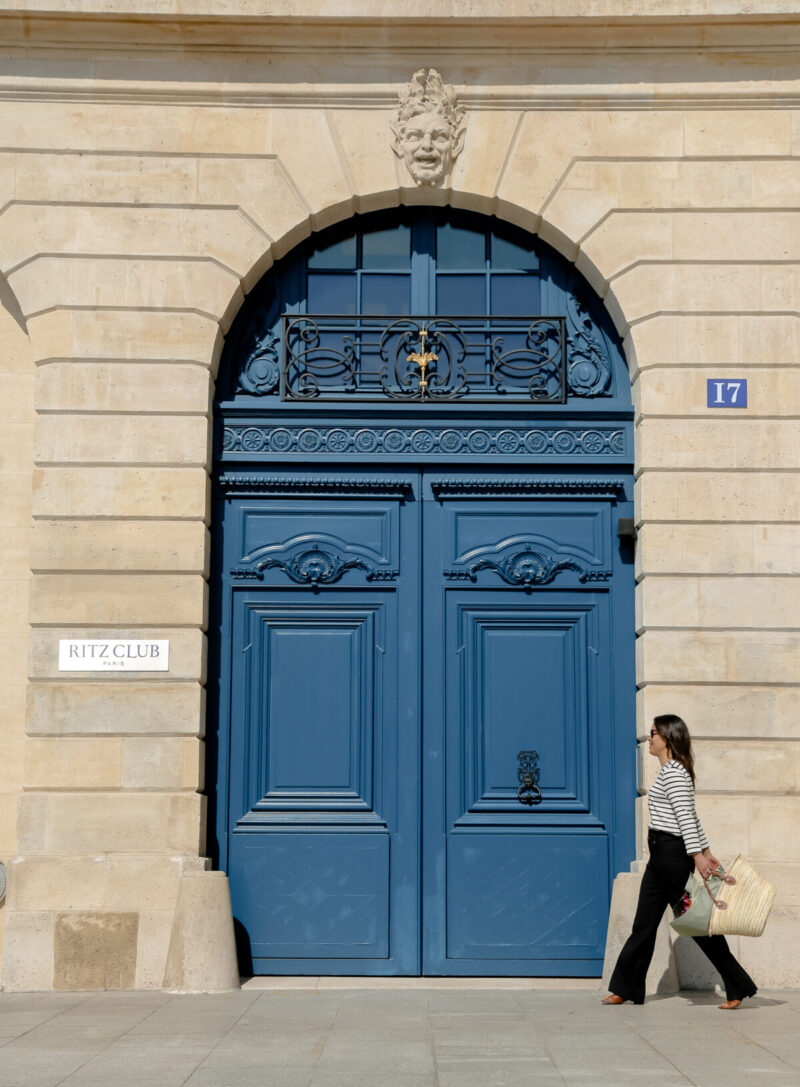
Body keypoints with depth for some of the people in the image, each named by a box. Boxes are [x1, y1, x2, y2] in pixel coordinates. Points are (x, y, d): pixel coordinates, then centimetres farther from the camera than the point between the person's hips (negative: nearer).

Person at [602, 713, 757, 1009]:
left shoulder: (673, 772, -15)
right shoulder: (670, 771, 17)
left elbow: (686, 816, -20)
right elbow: (689, 817, 19)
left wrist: (697, 855, -24)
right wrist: (705, 850, 20)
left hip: (672, 852, -10)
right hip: (660, 855, 10)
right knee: (644, 924, 11)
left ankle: (738, 987, 6)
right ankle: (625, 988, 17)